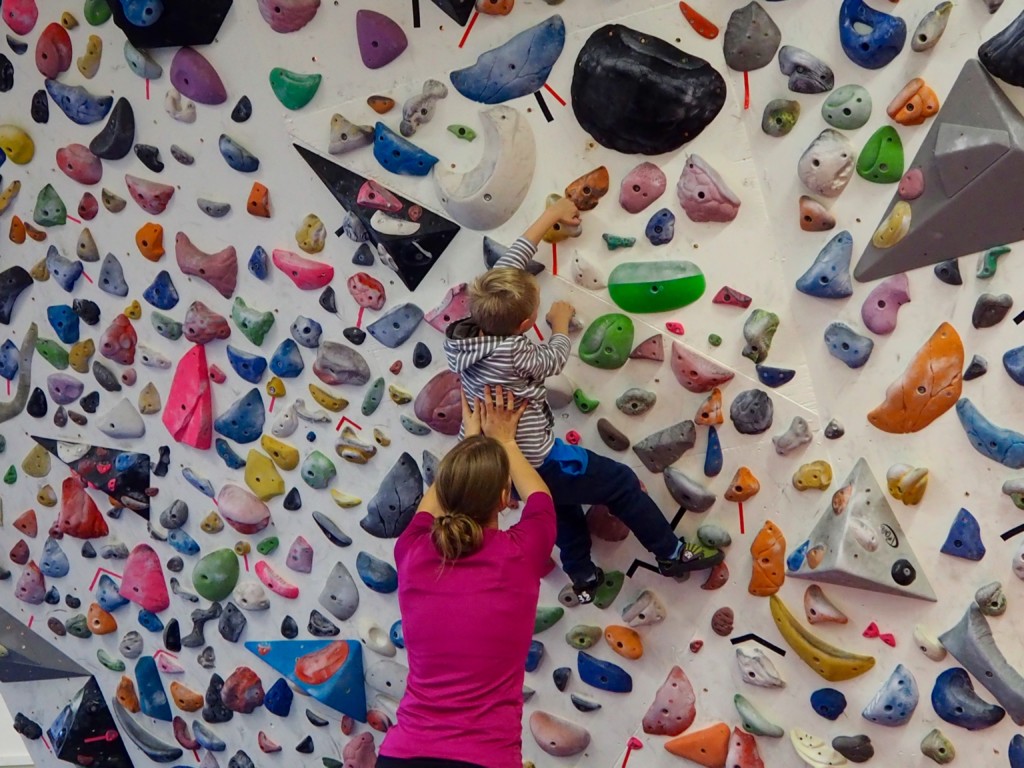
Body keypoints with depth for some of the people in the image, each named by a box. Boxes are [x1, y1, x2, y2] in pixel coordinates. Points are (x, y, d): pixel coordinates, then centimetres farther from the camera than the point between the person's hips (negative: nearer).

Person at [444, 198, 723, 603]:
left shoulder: (464, 328, -13)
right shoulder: (510, 354, -33)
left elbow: (509, 265, -4)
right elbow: (556, 356, -11)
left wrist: (551, 215, 5)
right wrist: (561, 321, 11)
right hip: (535, 464, -8)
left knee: (562, 499, 34)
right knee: (623, 482, 12)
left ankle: (583, 578, 48)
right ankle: (672, 553, 30)